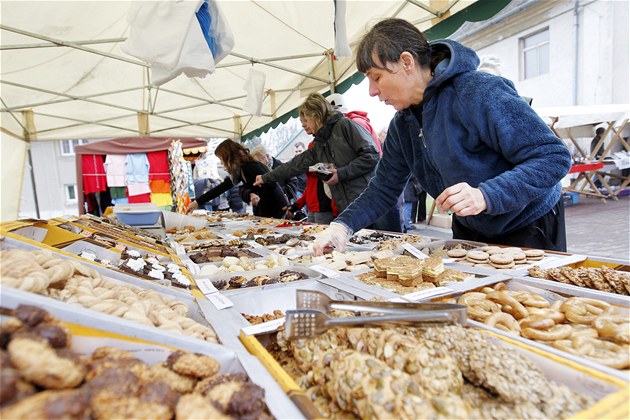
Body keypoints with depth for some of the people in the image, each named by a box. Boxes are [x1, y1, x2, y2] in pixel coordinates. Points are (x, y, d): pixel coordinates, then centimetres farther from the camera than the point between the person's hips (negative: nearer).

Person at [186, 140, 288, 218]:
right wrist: (197, 202, 14)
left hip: (274, 211, -9)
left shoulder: (250, 166, -18)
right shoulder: (238, 170, 9)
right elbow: (221, 188, 13)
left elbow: (272, 185, -24)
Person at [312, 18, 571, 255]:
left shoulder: (481, 92, -26)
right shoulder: (402, 124, -3)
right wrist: (344, 225, -17)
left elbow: (554, 157, -26)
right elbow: (384, 189, -1)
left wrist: (485, 196, -41)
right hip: (469, 233, 6)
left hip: (528, 229, -6)